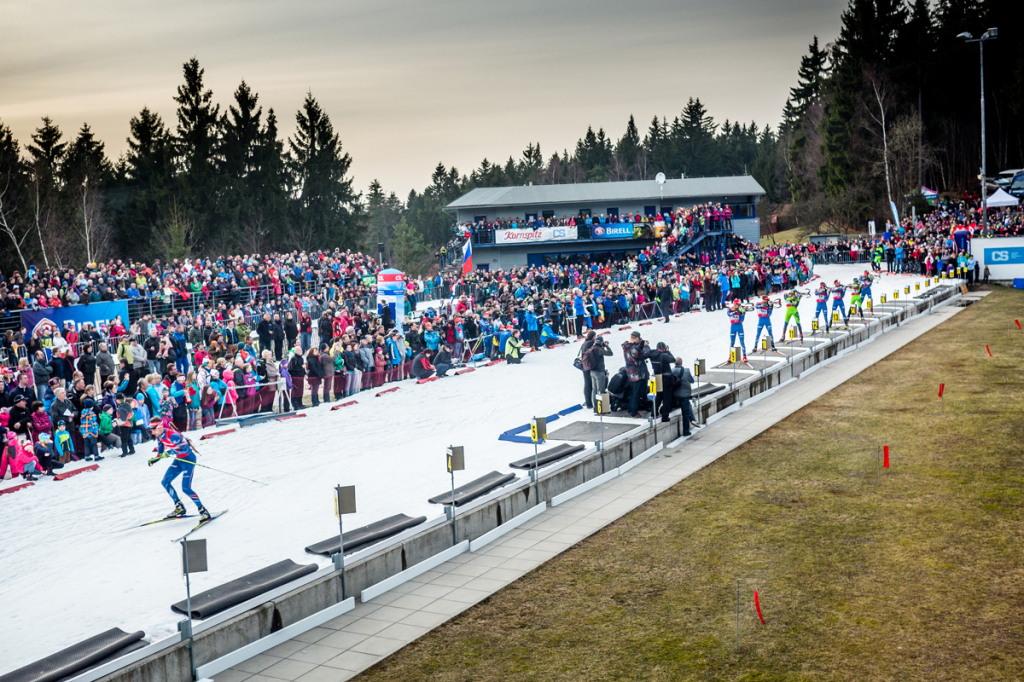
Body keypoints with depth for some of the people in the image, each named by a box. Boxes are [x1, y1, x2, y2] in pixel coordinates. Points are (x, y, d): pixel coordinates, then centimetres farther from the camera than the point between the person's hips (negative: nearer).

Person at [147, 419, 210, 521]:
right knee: (165, 483, 5)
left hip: (188, 459, -9)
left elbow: (185, 449, -33)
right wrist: (154, 460, 5)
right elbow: (161, 452, 16)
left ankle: (203, 511, -4)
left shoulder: (172, 435, -29)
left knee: (186, 488, -16)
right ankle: (179, 508, 17)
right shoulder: (159, 436, -2)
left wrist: (170, 452, -38)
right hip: (178, 460, 9)